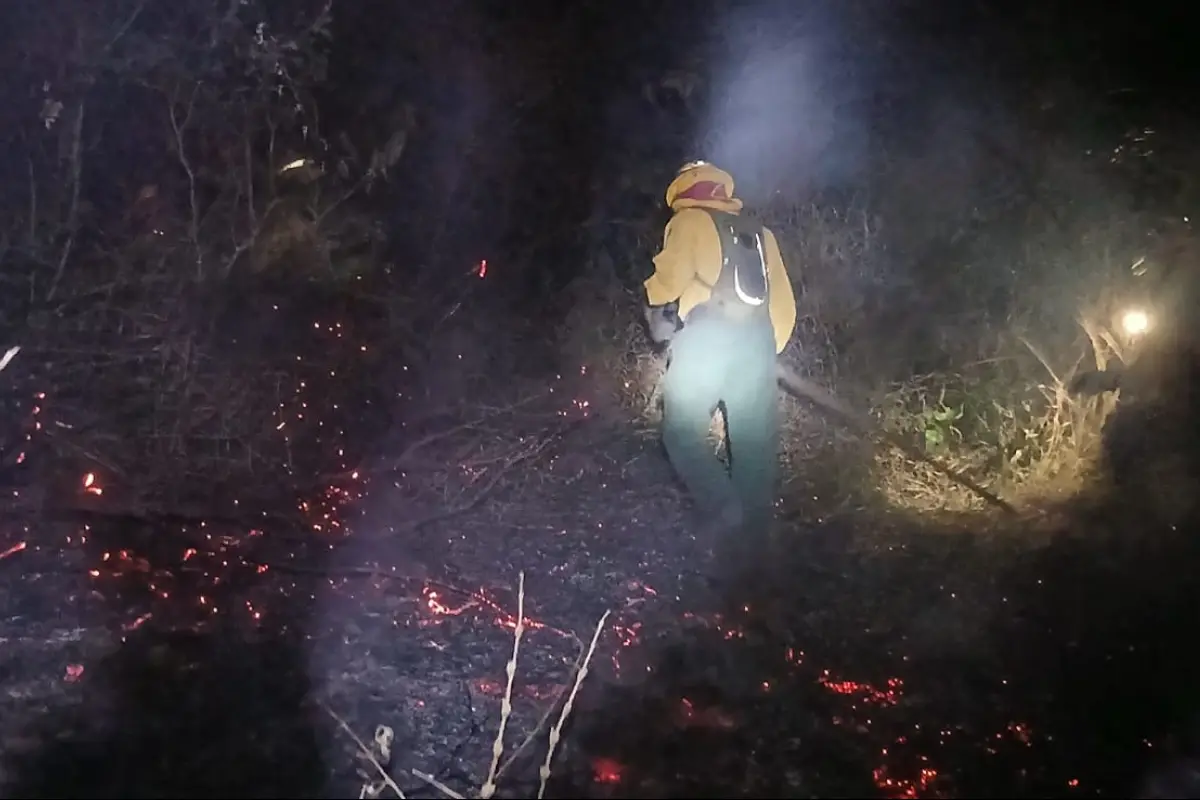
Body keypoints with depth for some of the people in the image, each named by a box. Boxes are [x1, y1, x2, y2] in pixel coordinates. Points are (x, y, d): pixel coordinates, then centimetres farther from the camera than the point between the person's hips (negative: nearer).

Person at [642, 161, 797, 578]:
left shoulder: (690, 221, 10)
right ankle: (749, 539, 9)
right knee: (754, 445, 7)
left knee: (682, 431, 3)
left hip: (708, 338, -5)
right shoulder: (760, 233, 27)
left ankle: (723, 512, -14)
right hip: (756, 341, 5)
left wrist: (656, 306, 13)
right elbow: (784, 303, 21)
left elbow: (672, 275, -7)